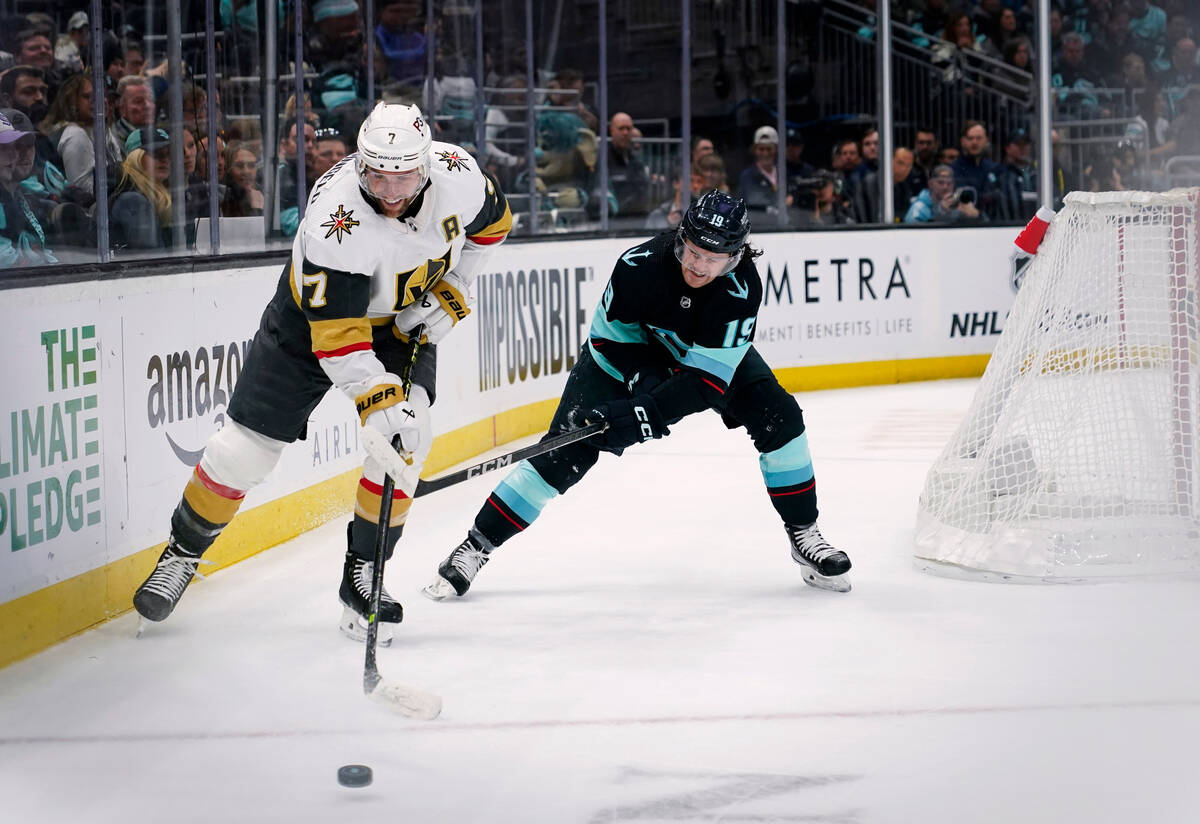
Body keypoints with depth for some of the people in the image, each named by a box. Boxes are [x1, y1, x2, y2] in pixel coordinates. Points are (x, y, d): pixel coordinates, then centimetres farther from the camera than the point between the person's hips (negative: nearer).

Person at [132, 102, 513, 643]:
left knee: (407, 437, -19)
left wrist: (449, 295, -10)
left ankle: (362, 576, -4)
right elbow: (337, 335, -35)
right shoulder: (335, 218, -38)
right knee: (248, 445, -2)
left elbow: (491, 224, 0)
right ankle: (183, 552, 22)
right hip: (314, 315, -3)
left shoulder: (458, 174, -25)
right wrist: (381, 400, -43)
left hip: (405, 319, 3)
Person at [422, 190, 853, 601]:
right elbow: (608, 334, -18)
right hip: (626, 351, -2)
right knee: (568, 449, -14)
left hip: (714, 352, 2)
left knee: (778, 416, -16)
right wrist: (642, 380, -31)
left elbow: (708, 375, -36)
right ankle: (477, 545, -7)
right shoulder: (640, 264, -34)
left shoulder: (741, 288, -34)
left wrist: (648, 413, -44)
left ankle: (803, 532, 2)